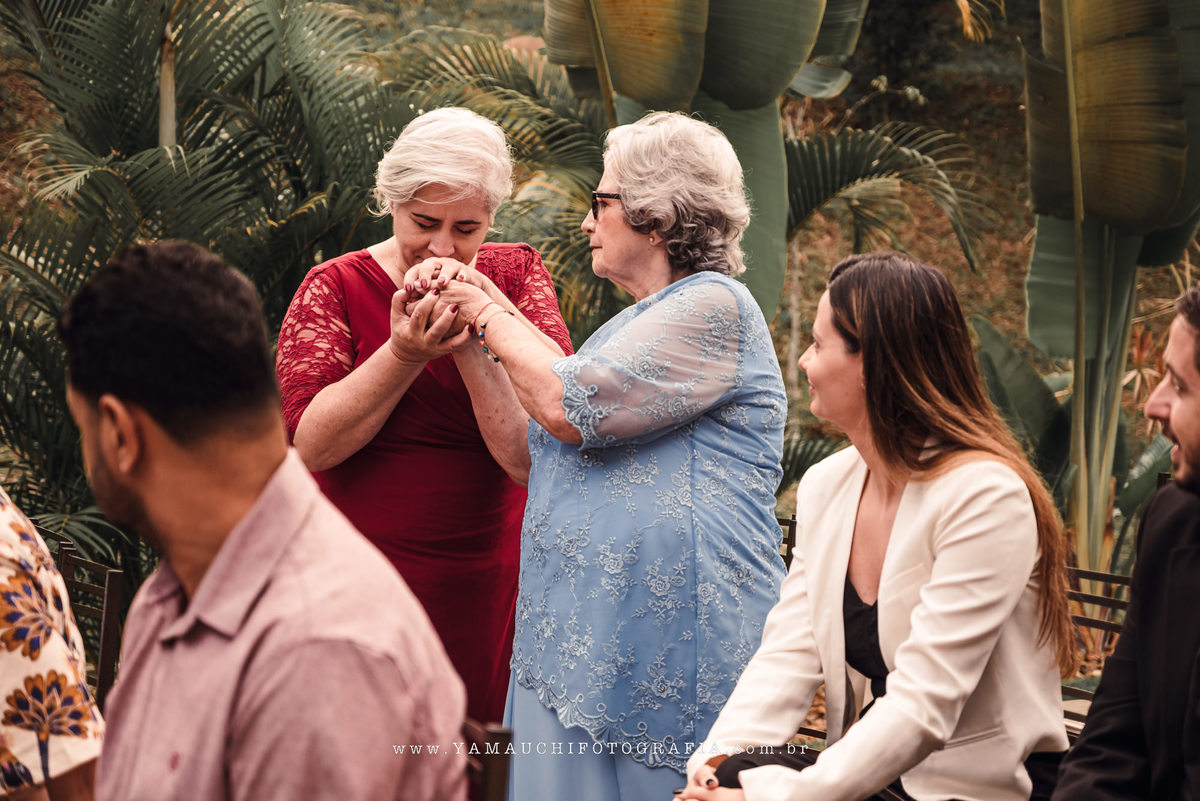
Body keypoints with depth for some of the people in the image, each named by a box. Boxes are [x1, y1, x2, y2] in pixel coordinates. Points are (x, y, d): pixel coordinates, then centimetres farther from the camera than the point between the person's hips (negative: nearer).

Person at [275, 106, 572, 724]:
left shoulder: (517, 274, 7)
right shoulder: (335, 287, 0)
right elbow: (311, 444, -11)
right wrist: (405, 353, -20)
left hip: (491, 578, 2)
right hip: (364, 578, -2)